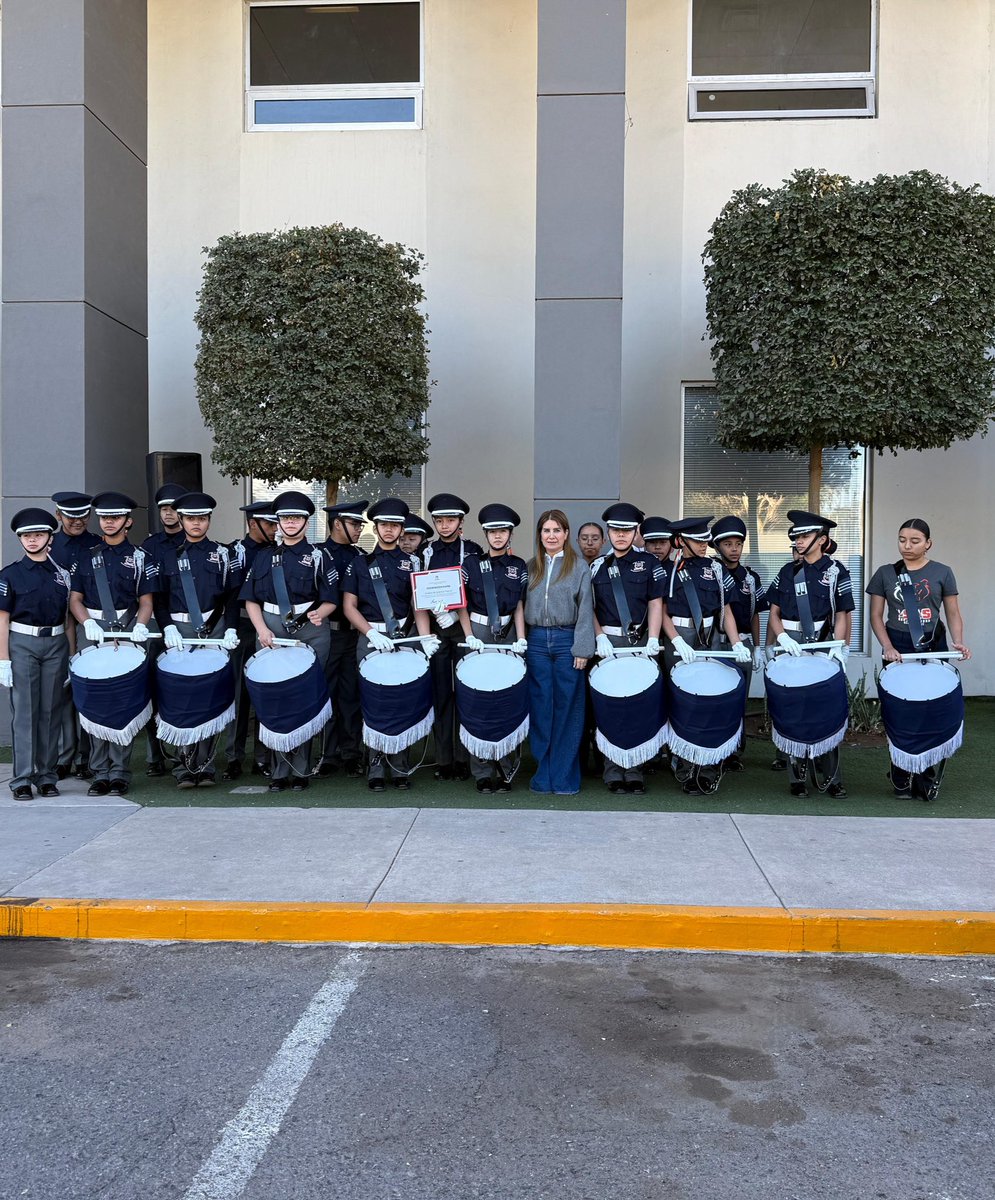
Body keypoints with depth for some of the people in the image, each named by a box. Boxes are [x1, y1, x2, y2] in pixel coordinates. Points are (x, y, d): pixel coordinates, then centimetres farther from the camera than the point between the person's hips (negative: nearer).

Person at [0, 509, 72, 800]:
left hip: (55, 644, 3)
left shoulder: (62, 574, 8)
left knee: (50, 710, 6)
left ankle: (46, 776, 13)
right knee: (24, 711, -3)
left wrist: (70, 654, 4)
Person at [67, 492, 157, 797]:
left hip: (126, 633, -2)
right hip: (92, 633, 2)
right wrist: (88, 623, -8)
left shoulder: (140, 558, 7)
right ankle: (99, 772, 7)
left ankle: (120, 772, 3)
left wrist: (140, 625, -15)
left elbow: (146, 601, 5)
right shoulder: (86, 558, 13)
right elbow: (75, 599, 11)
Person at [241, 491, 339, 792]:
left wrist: (319, 613, -21)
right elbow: (251, 600, 11)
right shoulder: (264, 558, 14)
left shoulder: (319, 557, 6)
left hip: (310, 633, -2)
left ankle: (301, 770, 6)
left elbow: (331, 601, 1)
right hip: (271, 633, 2)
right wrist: (262, 629, -5)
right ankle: (279, 770, 7)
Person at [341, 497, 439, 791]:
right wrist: (372, 633, -8)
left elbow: (419, 605, 4)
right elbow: (349, 606, 6)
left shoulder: (411, 563, 11)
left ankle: (399, 767, 5)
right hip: (369, 640, 0)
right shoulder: (360, 562, 10)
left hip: (403, 638, 0)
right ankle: (376, 769, 5)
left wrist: (425, 637, -12)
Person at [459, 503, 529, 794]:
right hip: (479, 635, -1)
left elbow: (519, 607, 7)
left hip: (507, 637, 1)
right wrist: (469, 636, -10)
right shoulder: (471, 564, 5)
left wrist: (520, 641, -4)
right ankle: (483, 772, 2)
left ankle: (505, 769, 7)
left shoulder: (519, 567, 9)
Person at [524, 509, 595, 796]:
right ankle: (543, 774, 13)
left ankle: (564, 777, 9)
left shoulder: (580, 566, 2)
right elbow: (522, 606, 11)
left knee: (567, 709, 1)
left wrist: (582, 649, -8)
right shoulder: (531, 567, 11)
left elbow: (585, 609, -2)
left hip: (567, 641, -3)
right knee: (540, 709, 4)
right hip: (536, 641, 3)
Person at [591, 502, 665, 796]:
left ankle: (634, 771, 7)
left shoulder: (648, 563, 6)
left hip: (639, 641, -1)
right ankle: (613, 771, 7)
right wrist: (600, 637, -5)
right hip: (607, 642, 1)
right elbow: (589, 608, 10)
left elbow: (655, 603, 4)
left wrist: (653, 639, -7)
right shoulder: (598, 567, 10)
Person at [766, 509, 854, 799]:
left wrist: (838, 645, -14)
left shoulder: (835, 571, 2)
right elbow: (774, 612, 10)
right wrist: (782, 637, -8)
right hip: (790, 647, 2)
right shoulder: (788, 571, 10)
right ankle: (798, 777, 11)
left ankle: (830, 777, 8)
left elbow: (841, 615, 1)